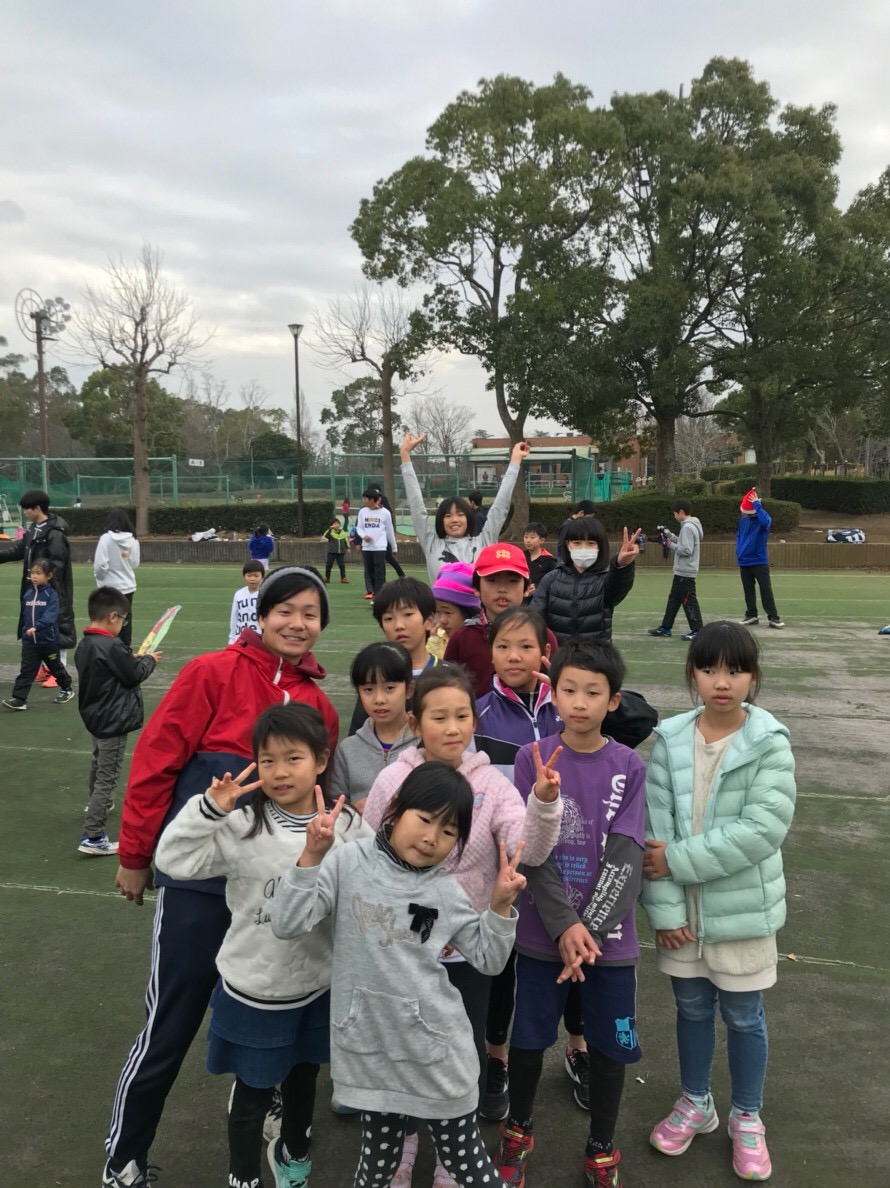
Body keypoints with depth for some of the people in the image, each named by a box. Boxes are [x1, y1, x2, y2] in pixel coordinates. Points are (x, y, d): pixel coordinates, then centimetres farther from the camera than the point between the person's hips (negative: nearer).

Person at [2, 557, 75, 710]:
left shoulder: (52, 594, -12)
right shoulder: (28, 593, 5)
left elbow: (51, 614, -25)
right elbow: (24, 614, 15)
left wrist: (37, 627, -37)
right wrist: (24, 631, 16)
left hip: (48, 640, -4)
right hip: (29, 640, 4)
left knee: (55, 667, 14)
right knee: (26, 670, -3)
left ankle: (67, 689, 34)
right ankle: (19, 698, -5)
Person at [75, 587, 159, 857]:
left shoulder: (84, 645, 2)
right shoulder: (112, 646, -25)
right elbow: (135, 675, -15)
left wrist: (134, 659, 6)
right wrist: (149, 660, 2)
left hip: (95, 717, 10)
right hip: (113, 721, -10)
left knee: (99, 764, 32)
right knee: (108, 777, -4)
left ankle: (96, 804, 55)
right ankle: (92, 837, -3)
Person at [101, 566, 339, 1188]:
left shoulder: (319, 704, 6)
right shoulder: (213, 673, -9)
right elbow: (156, 761, -7)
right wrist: (135, 856, -3)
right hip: (201, 875, -4)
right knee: (171, 1021, 5)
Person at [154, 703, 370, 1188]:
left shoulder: (346, 828, -9)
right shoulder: (242, 823, -15)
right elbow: (174, 859, -19)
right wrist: (211, 807, -31)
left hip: (318, 986, 3)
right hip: (253, 989, -3)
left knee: (302, 1078, 25)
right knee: (253, 1092, 14)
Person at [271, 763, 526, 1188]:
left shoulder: (449, 891, -3)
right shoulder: (348, 863, -10)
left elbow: (487, 960, 4)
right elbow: (287, 924, -16)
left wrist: (500, 906, -11)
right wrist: (312, 857, -26)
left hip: (435, 1046, 1)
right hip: (369, 1044, -1)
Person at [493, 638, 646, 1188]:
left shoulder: (630, 767, -6)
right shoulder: (532, 759, -7)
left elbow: (625, 858, -10)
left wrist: (590, 929, -16)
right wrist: (565, 926, -17)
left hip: (610, 935, 0)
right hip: (542, 933, 0)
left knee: (610, 1046, 12)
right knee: (528, 1038, 14)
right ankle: (519, 1131, 40)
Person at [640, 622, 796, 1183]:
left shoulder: (771, 743, -14)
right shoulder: (670, 739, -7)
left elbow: (764, 828, -22)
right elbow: (654, 830, -8)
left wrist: (680, 860, -21)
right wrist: (664, 905, -13)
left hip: (743, 908, -2)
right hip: (684, 906, 2)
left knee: (743, 1016, 15)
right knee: (692, 1007, 19)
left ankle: (747, 1118, 38)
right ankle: (695, 1103, 42)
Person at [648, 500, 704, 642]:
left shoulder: (688, 527, -19)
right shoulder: (690, 526, 13)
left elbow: (686, 550, -24)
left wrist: (670, 545, -13)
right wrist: (670, 535, 11)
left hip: (685, 572, -11)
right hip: (682, 571, 11)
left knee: (689, 601, -5)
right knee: (674, 599, 15)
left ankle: (697, 630, 1)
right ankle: (665, 627, 23)